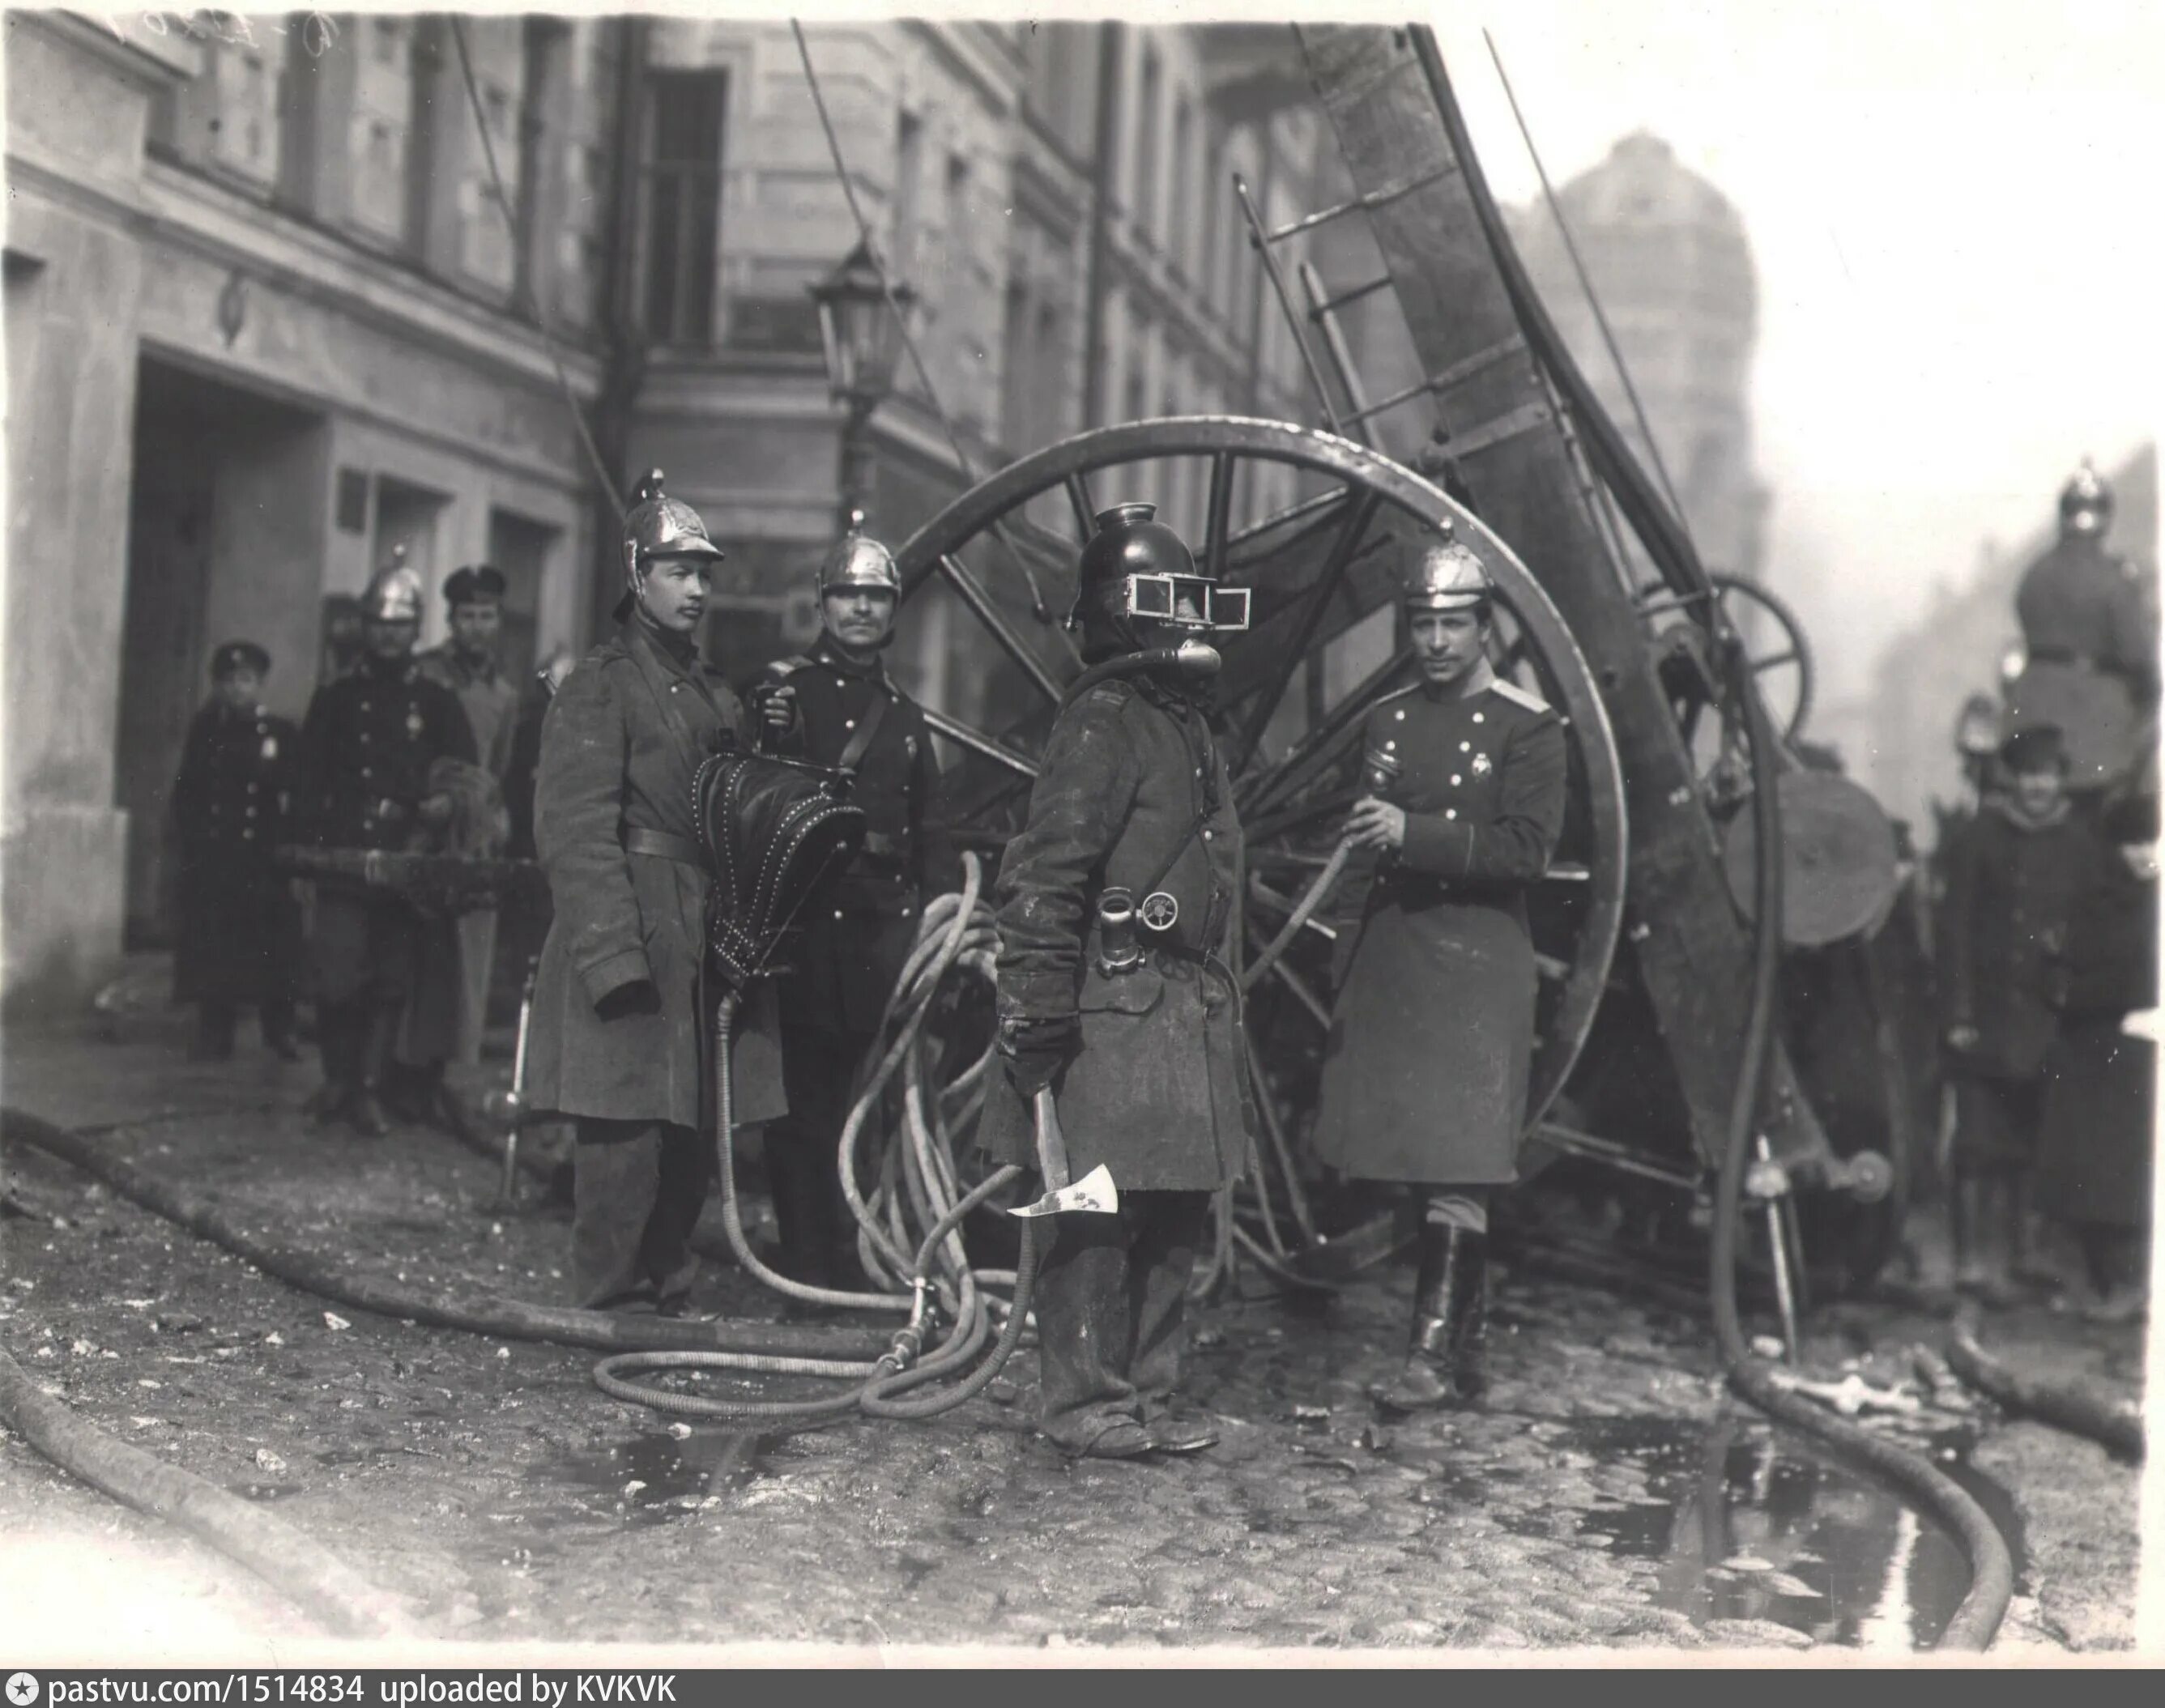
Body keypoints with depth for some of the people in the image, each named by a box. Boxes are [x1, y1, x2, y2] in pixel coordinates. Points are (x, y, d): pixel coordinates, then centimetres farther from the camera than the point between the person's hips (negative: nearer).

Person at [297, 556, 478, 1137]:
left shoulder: (437, 703, 11)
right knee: (337, 981, -8)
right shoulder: (336, 698, 11)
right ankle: (337, 1080, 10)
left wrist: (446, 803, -13)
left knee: (391, 984, 2)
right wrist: (318, 838, -3)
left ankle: (369, 1091, 8)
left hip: (407, 865, 1)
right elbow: (309, 777, 9)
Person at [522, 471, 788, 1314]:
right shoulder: (599, 686, -5)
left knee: (694, 1134, 10)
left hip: (706, 944, 8)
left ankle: (664, 1291, 21)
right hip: (632, 937, -8)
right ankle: (611, 1307, 2)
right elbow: (576, 831, -13)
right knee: (626, 1132, -7)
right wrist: (612, 950, -20)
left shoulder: (714, 695, 18)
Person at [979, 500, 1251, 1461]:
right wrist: (1037, 1018, -20)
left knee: (1176, 1213, 12)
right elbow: (1041, 880, -17)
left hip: (1189, 1011, 10)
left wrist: (1217, 1001, 22)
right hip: (1116, 1011, -9)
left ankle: (1148, 1390, 21)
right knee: (1097, 1216, -3)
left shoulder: (1185, 724, 18)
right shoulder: (1103, 724, -11)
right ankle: (1082, 1401, 6)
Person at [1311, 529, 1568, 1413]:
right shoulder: (1386, 720, 13)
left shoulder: (1528, 728, -3)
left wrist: (1411, 832, -18)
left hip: (1477, 969, -5)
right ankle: (1467, 1349, 19)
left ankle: (1434, 1355, -11)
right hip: (1390, 965, 5)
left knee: (1458, 1165, -11)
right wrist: (1347, 971, 13)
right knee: (1420, 1162, 8)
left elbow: (1526, 849, -12)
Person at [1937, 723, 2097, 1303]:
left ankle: (2018, 1251, 20)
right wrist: (1957, 1015, -9)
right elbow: (1957, 929, -5)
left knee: (2028, 1141, 9)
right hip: (1987, 1016, -3)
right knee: (1979, 1141, -5)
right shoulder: (1980, 837, -4)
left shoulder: (2075, 841, 7)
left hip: (2045, 1017, 4)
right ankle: (1973, 1261, -1)